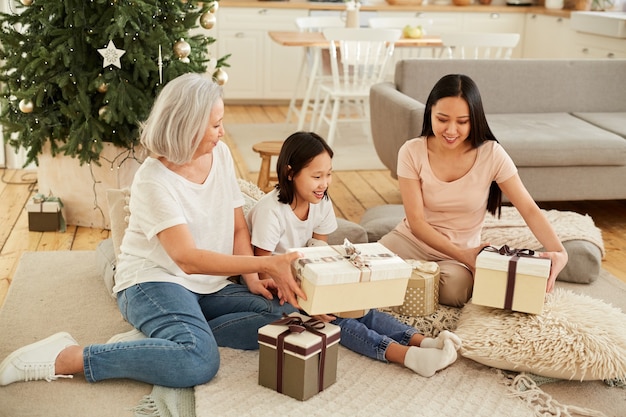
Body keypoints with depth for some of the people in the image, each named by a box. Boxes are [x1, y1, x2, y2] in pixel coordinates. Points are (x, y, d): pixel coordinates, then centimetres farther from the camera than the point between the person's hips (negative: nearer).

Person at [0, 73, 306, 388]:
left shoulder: (220, 154, 3)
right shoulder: (154, 181, -17)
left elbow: (239, 229, 8)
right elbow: (188, 258, -27)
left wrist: (252, 277, -9)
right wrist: (265, 264, -33)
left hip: (211, 286, 7)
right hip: (154, 282, -7)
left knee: (290, 316, -15)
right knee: (198, 362, -34)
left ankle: (189, 334, -12)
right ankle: (65, 358, -21)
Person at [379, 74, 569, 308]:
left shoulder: (491, 154, -13)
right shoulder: (412, 152, -13)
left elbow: (530, 210, -14)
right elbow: (416, 221, -14)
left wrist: (559, 252, -31)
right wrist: (462, 255, -26)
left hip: (462, 249, 1)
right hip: (412, 239, -1)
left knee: (453, 289, -33)